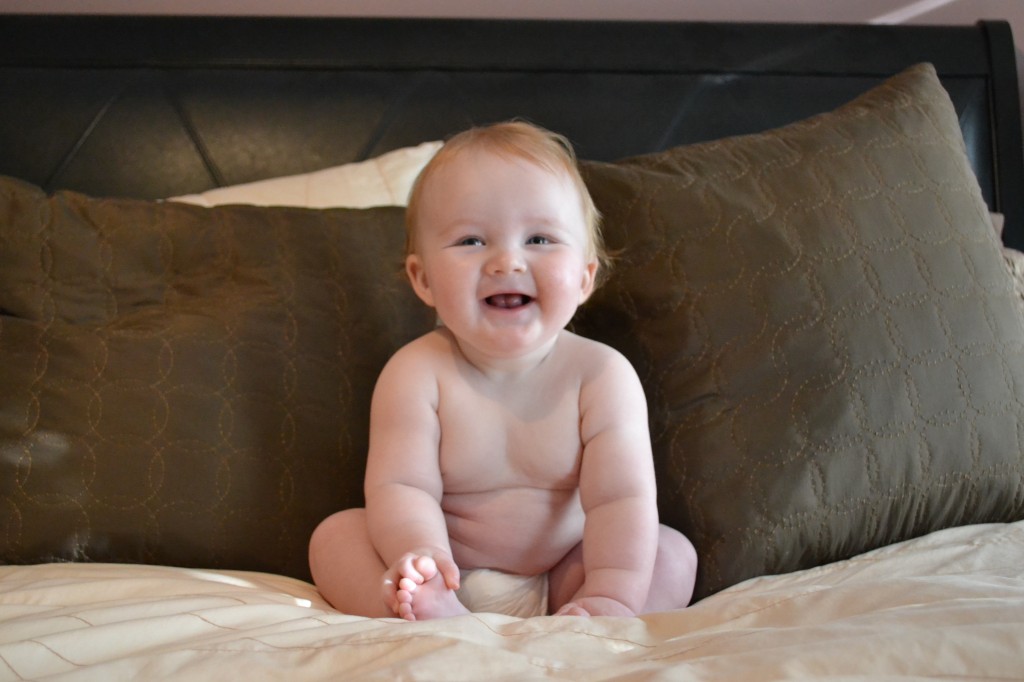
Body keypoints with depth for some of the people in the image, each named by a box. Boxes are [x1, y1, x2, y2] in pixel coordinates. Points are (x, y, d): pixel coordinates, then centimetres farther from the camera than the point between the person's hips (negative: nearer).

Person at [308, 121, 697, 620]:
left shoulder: (603, 376, -12)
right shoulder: (417, 374, -13)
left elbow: (620, 499, -19)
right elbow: (401, 486, -20)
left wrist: (612, 598, -35)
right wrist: (420, 554, -42)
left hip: (562, 575, 1)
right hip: (449, 578, 0)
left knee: (674, 555, -16)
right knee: (335, 535, -18)